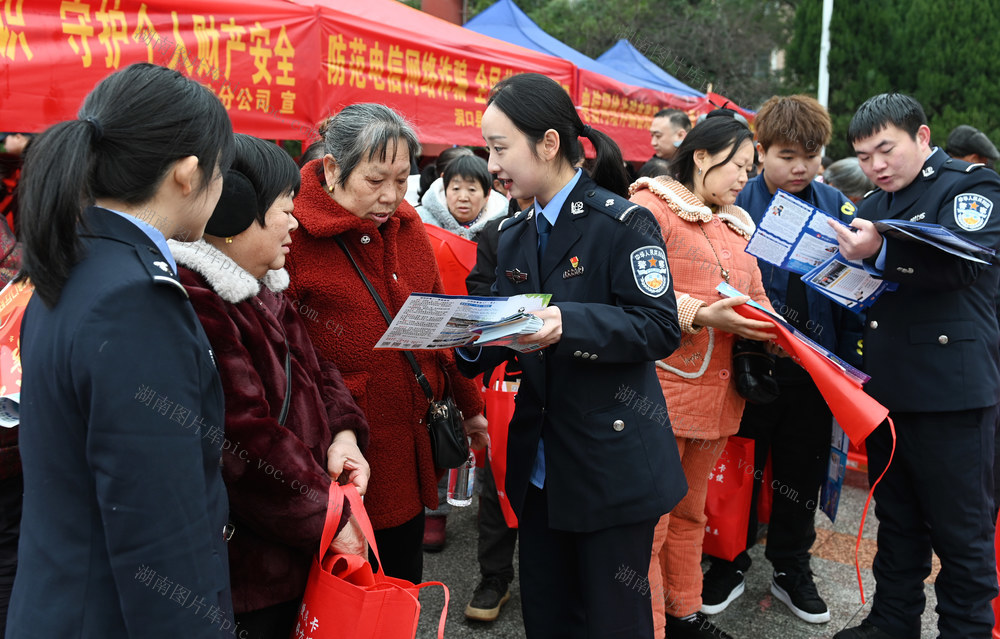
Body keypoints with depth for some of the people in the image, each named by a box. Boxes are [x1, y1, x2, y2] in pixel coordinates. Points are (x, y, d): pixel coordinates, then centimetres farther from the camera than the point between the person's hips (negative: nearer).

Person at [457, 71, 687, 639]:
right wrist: (474, 339, -9)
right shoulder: (515, 236, 10)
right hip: (539, 464, 7)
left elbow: (661, 328, -18)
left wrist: (569, 324, -31)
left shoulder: (622, 223, -12)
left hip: (613, 463, -6)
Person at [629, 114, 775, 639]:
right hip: (663, 388, -8)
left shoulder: (735, 225, 20)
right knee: (650, 519, 0)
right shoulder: (650, 207, -7)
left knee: (690, 511, 21)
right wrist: (702, 315, -24)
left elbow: (754, 296, 20)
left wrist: (768, 325, 0)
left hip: (717, 393, 8)